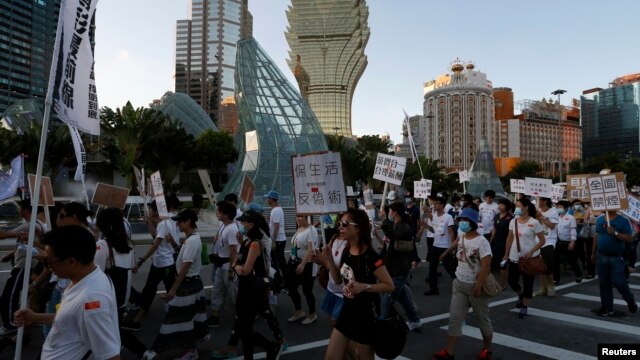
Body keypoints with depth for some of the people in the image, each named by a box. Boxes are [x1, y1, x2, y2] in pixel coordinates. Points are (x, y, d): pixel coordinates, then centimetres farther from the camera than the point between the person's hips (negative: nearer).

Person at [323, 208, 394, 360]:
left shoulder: (370, 257, -22)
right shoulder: (346, 251, 1)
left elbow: (389, 285, -17)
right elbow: (339, 280, 10)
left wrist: (364, 286, -29)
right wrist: (330, 260, -4)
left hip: (366, 315, -7)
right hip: (348, 310, 7)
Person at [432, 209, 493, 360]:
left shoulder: (481, 241, -16)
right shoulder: (461, 239, 6)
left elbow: (486, 265, -22)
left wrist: (479, 285, -24)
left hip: (475, 286, -6)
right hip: (459, 284, 7)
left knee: (482, 319, 12)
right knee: (454, 318, 3)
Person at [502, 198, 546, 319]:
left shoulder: (534, 223, -13)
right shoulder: (513, 221, 2)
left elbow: (542, 241, -10)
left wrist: (531, 252, -21)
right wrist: (506, 254, 10)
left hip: (529, 258, -5)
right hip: (514, 257, 5)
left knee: (527, 283, 6)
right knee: (511, 280, 9)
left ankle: (524, 308, 21)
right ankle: (521, 296, 40)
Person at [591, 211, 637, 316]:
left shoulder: (623, 221, -7)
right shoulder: (599, 219, 7)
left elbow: (629, 239, -12)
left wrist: (615, 233, -25)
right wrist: (593, 252, 13)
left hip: (617, 257, -4)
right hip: (601, 256, 4)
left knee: (619, 282, -2)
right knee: (603, 283, 8)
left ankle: (631, 301, 27)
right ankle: (607, 307, 18)